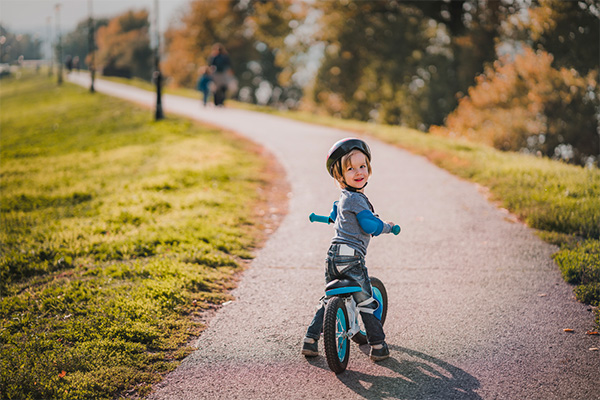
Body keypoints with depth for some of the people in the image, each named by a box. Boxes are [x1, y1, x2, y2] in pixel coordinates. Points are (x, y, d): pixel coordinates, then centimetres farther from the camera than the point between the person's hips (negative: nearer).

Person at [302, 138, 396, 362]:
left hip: (333, 256, 9)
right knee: (366, 302, 2)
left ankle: (310, 340, 18)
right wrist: (387, 227, 2)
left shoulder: (343, 197, 17)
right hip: (350, 256, -9)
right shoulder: (356, 198, -12)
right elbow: (370, 225, -17)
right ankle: (378, 346, 8)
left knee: (328, 299, 19)